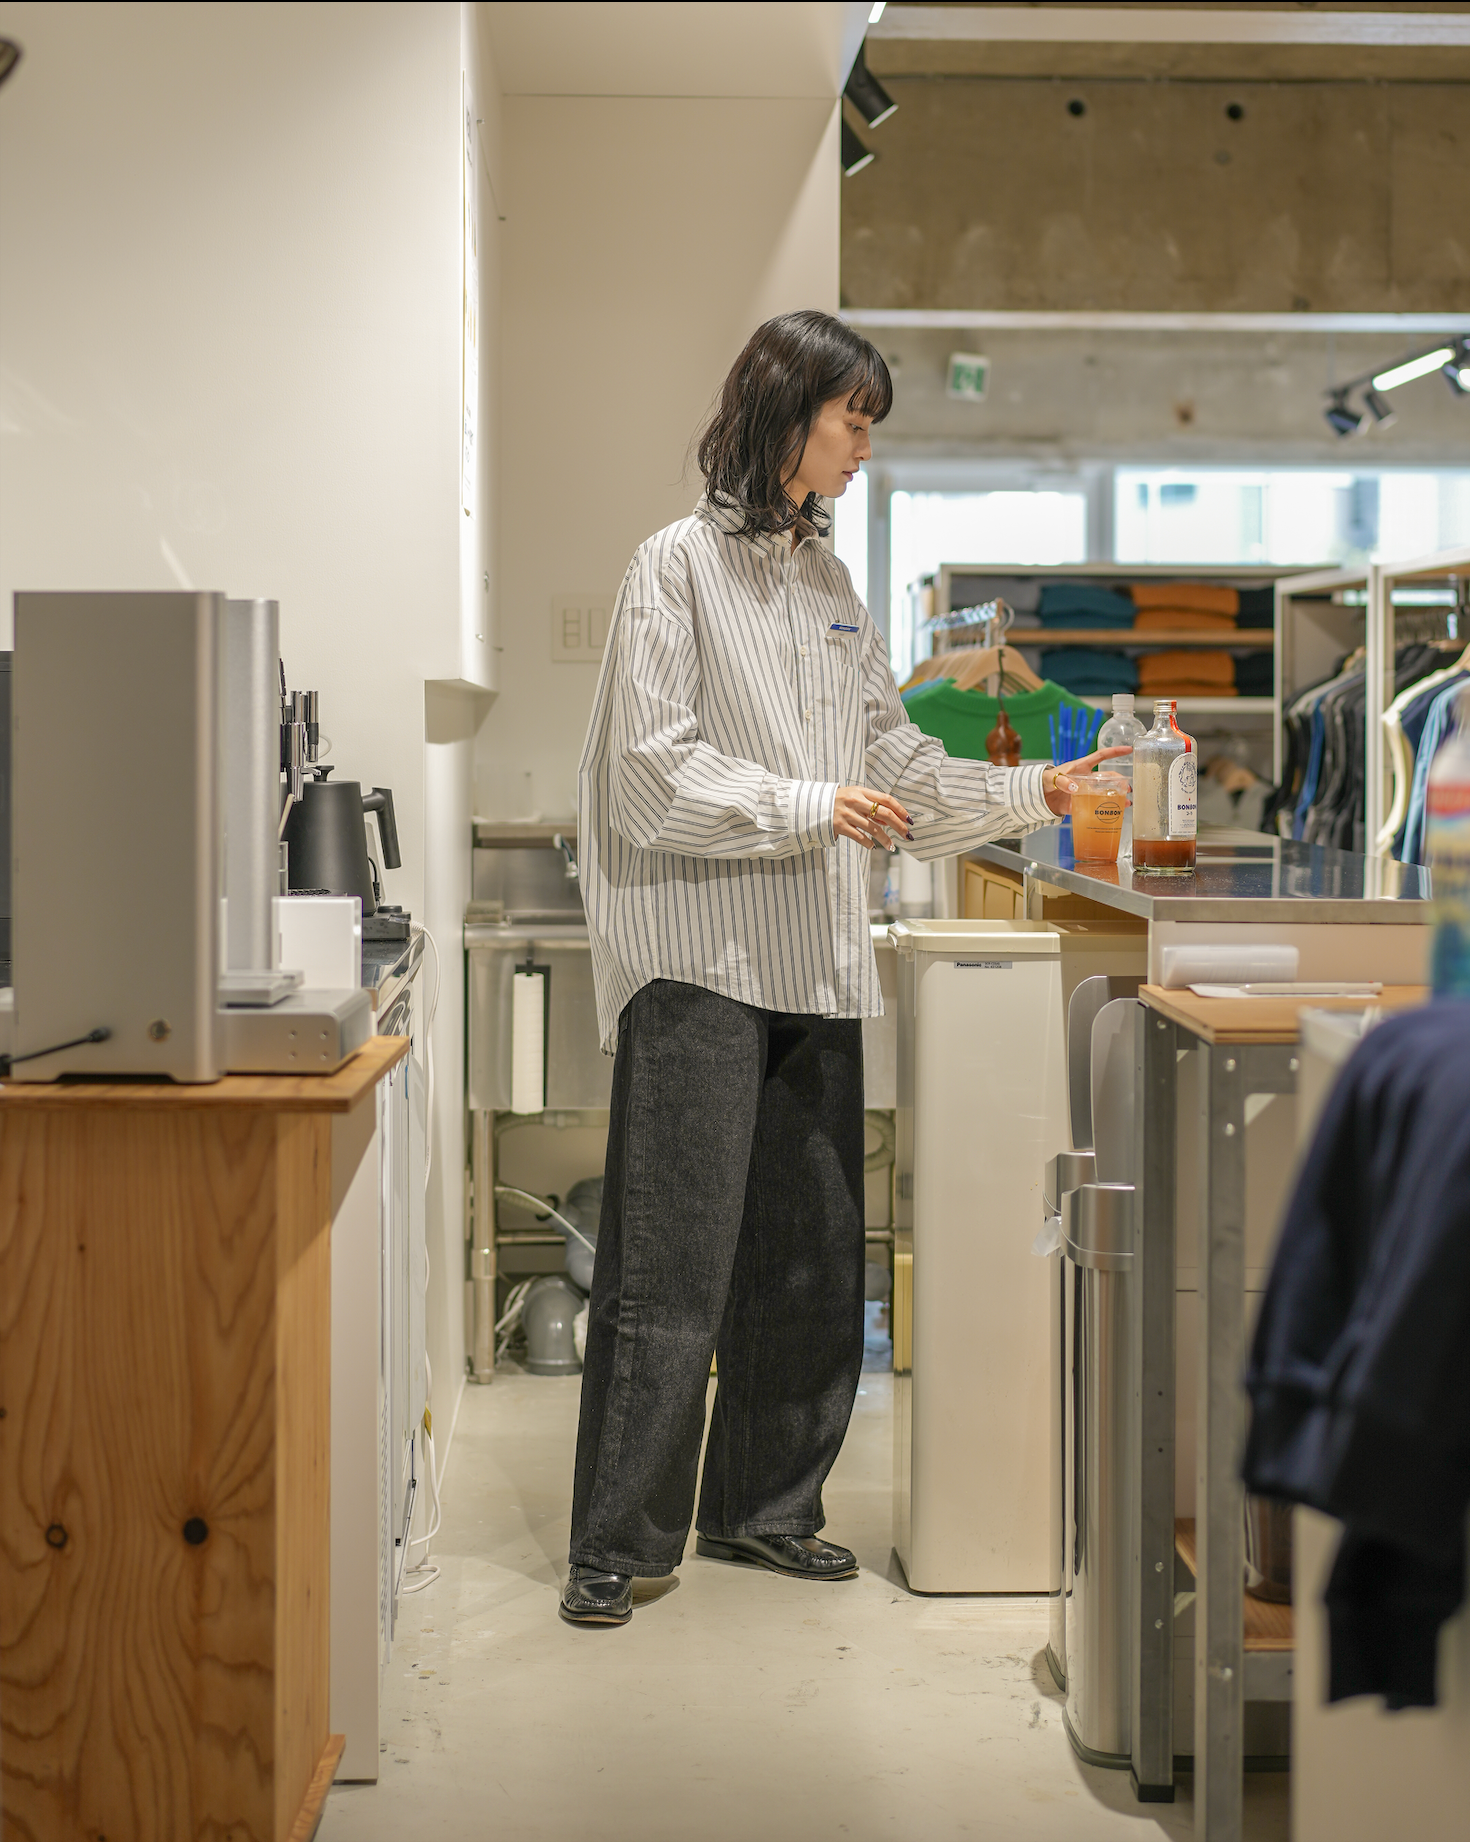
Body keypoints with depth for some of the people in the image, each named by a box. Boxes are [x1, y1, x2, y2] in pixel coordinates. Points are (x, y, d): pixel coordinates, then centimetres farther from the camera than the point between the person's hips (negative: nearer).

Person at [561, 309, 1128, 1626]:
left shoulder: (830, 582, 17)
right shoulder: (680, 565, -3)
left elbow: (896, 763, 20)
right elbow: (653, 764, -11)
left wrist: (1034, 793, 12)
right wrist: (809, 807, -15)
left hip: (815, 963, 7)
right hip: (700, 957, -7)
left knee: (811, 1257, 10)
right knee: (674, 1262, -7)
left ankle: (762, 1508, 23)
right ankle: (618, 1543, 2)